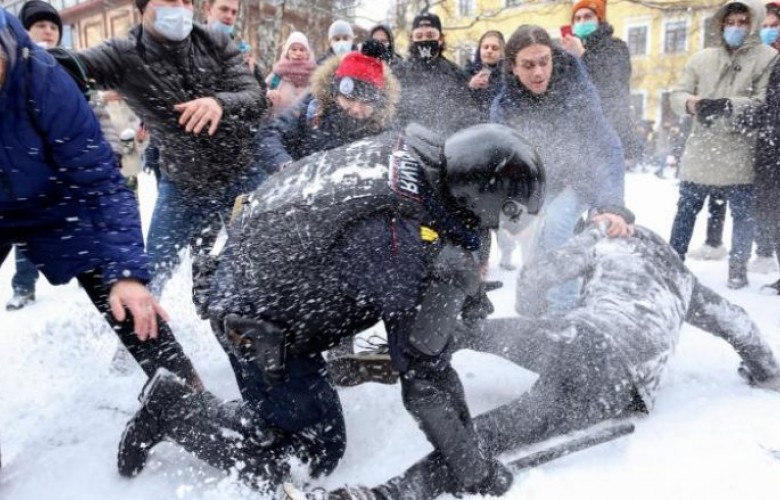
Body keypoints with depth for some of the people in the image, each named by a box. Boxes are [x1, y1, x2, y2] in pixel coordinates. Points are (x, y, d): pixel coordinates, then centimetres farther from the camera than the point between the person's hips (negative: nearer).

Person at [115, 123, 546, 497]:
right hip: (258, 323, -8)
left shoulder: (403, 150, -7)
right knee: (313, 455, 4)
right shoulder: (413, 250, -30)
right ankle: (172, 412, 9)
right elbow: (425, 371, -24)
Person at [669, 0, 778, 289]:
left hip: (741, 156, -2)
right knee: (686, 211, 11)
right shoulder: (702, 58, 10)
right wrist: (690, 102, -17)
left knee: (743, 216, 7)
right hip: (700, 153, 3)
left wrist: (729, 105, -26)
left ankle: (738, 267, 22)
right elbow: (677, 95, 6)